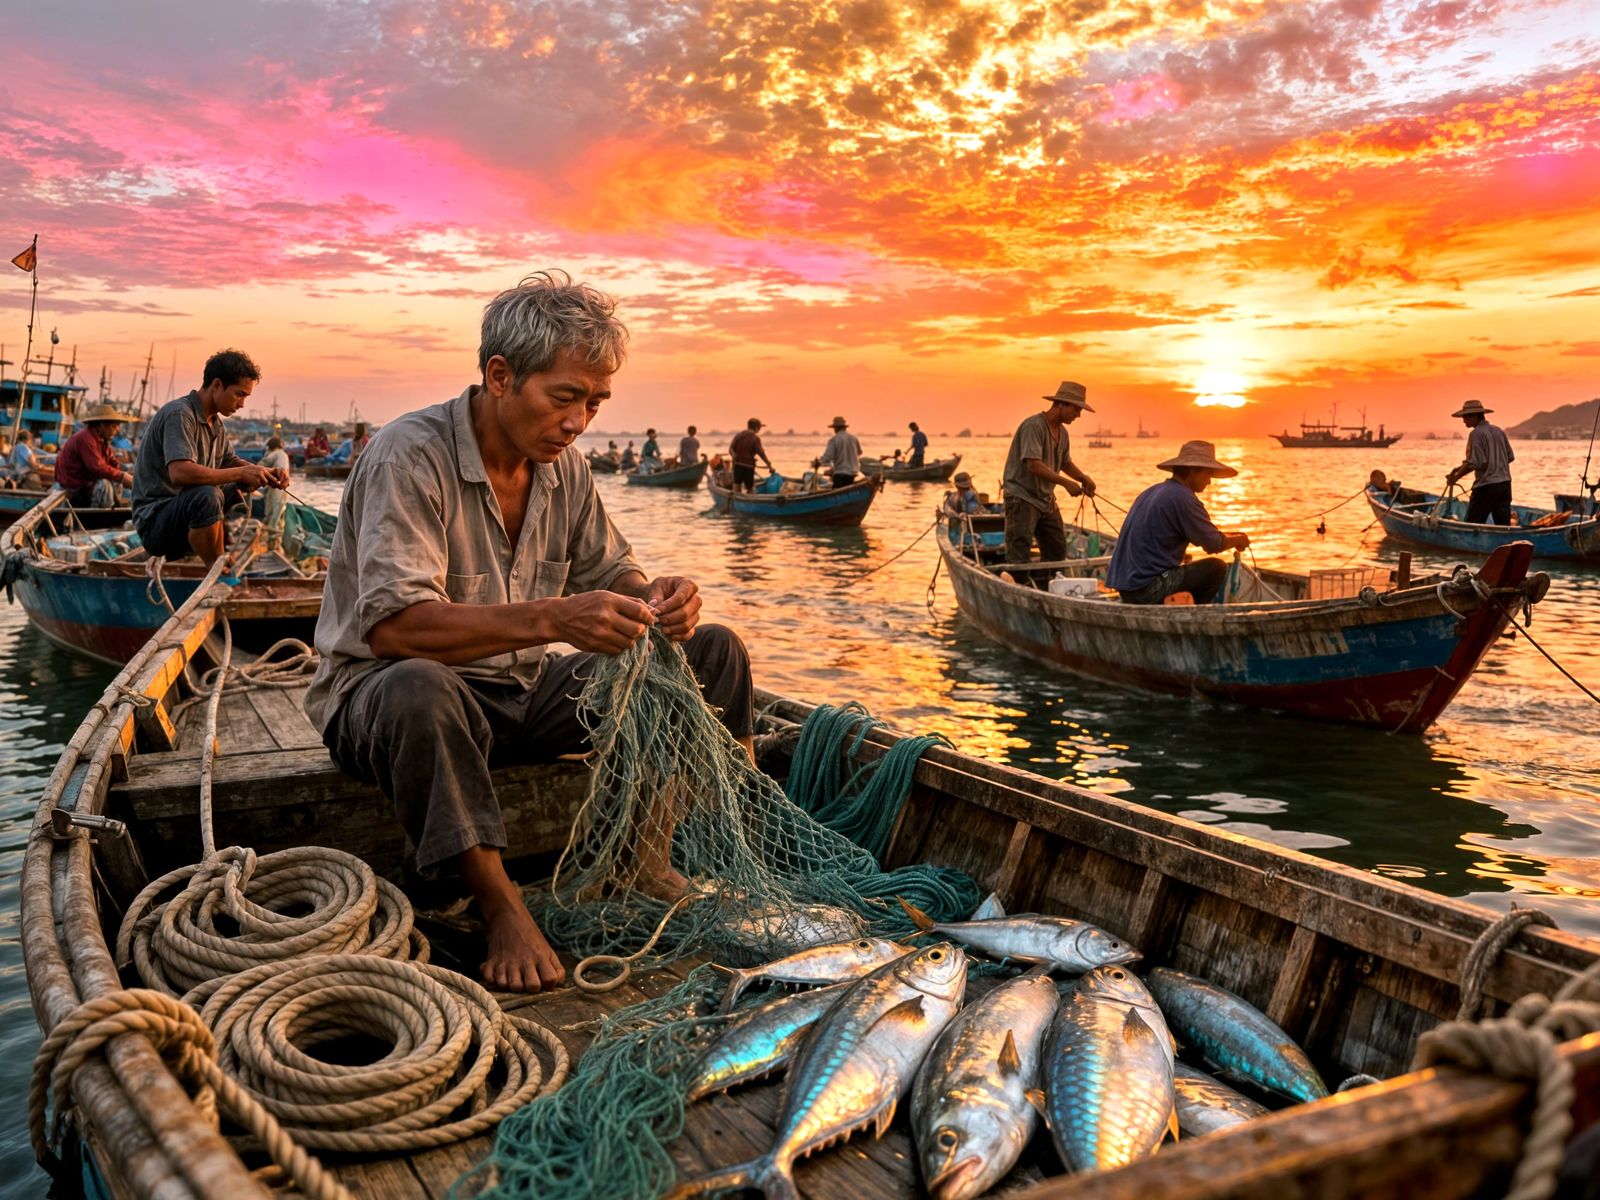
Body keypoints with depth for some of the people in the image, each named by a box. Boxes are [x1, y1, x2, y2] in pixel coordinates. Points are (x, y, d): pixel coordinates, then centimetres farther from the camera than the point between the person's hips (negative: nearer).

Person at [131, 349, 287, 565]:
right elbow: (180, 473, -32)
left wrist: (265, 474, 0)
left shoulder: (215, 422, 12)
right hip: (155, 521, -10)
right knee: (205, 496, -36)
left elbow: (230, 461, 21)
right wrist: (241, 473, -27)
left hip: (186, 511, 10)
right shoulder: (179, 413, -18)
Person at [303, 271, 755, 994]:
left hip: (523, 692, 7)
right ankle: (502, 910, -27)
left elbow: (607, 570, 9)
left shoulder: (564, 466, 3)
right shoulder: (410, 456, -20)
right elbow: (392, 627, -30)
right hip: (382, 690, -6)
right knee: (417, 688, -44)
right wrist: (550, 619, -41)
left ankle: (650, 856, -7)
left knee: (712, 650, -3)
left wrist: (652, 597, -16)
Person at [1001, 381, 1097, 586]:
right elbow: (1034, 465, -27)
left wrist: (1084, 479, 4)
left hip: (1046, 499, 10)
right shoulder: (1033, 426, -18)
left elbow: (1066, 463, 23)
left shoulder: (1062, 433, 11)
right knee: (1019, 554, -10)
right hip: (1022, 497, -9)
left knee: (1057, 551, 11)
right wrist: (1066, 483, -28)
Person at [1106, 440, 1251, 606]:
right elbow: (1214, 544, -6)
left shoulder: (1152, 492, 15)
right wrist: (1238, 540, 13)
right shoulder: (1183, 498, -12)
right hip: (1149, 590, -9)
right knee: (1216, 568, 1)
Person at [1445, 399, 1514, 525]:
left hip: (1485, 486, -7)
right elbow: (1510, 457, 16)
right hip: (1505, 484, 7)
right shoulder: (1499, 431, 11)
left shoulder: (1477, 433, -10)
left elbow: (1474, 463, -17)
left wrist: (1455, 477, -10)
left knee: (1472, 524, 0)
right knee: (1504, 524, 8)